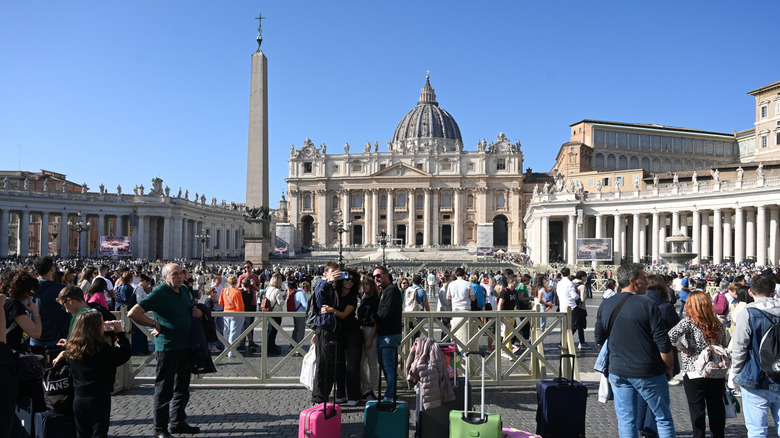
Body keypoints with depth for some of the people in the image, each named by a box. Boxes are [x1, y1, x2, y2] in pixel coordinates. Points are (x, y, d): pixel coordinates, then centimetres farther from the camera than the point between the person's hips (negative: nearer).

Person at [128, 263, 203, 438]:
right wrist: (155, 324, -15)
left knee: (182, 387, 16)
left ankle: (178, 422, 29)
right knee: (164, 389, 2)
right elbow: (133, 313, -19)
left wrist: (198, 313, 5)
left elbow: (191, 309, 28)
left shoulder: (184, 291, 10)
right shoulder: (159, 293, -12)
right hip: (167, 347, -7)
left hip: (186, 346, 8)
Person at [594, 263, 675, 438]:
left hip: (618, 371, 4)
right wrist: (669, 368, 2)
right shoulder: (647, 305, -12)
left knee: (626, 421, 10)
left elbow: (599, 340, 11)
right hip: (648, 373, -4)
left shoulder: (605, 305, 3)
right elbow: (663, 343, -12)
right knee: (664, 419, 12)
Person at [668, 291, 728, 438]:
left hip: (694, 375, -5)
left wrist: (684, 349, -12)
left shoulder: (688, 322, -13)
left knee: (697, 410, 7)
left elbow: (671, 336, -30)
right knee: (716, 408, 18)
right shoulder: (718, 324, 3)